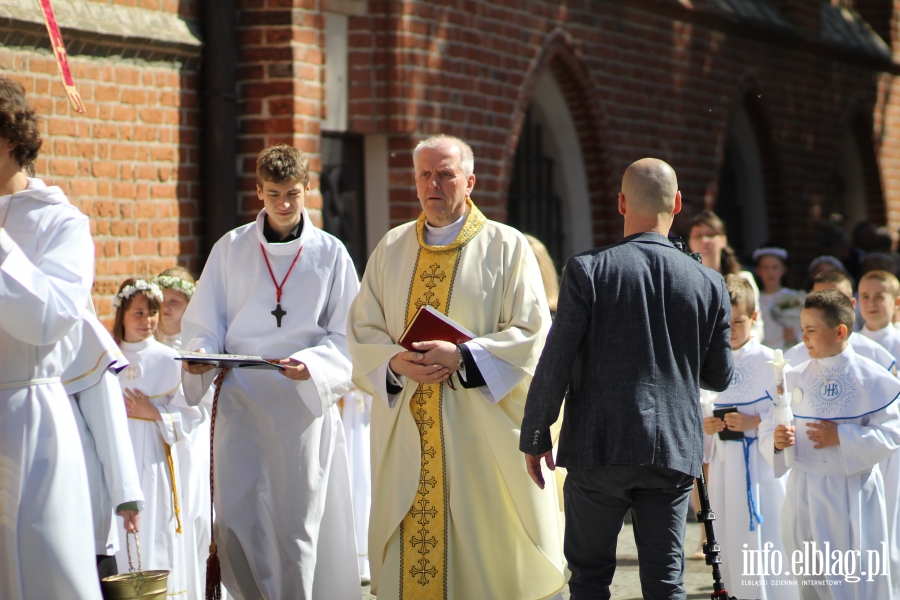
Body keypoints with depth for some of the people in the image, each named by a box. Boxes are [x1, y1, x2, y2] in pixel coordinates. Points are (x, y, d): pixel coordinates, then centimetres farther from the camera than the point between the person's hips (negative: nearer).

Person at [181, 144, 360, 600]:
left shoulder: (330, 254, 4)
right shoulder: (230, 249, 7)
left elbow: (346, 337, 2)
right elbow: (203, 326, 7)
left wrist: (311, 365, -17)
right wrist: (201, 356, -14)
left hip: (306, 403, -1)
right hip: (241, 400, 1)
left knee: (299, 524, 0)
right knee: (234, 520, -6)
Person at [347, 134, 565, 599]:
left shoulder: (506, 247, 0)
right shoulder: (392, 248, 12)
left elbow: (532, 333, -6)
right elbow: (363, 332, 10)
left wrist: (461, 356, -18)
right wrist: (397, 362, -11)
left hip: (482, 427, -3)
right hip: (406, 431, 3)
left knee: (483, 545, -2)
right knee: (409, 548, 2)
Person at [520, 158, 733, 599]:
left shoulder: (587, 270, -8)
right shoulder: (708, 284, 1)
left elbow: (556, 363, -9)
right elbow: (719, 377, 9)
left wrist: (534, 437, 1)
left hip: (599, 448, -2)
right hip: (674, 452, 2)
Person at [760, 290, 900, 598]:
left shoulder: (871, 379, -5)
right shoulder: (794, 378, 8)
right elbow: (767, 429, 9)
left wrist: (841, 437, -17)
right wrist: (776, 441, -14)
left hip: (853, 494, -4)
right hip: (804, 493, 4)